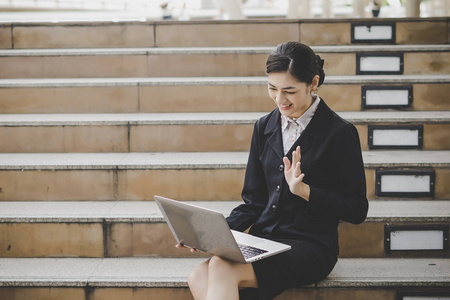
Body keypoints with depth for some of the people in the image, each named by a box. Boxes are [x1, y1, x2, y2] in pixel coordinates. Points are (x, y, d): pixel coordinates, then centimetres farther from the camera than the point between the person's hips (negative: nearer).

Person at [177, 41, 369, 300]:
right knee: (199, 277, -25)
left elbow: (357, 210, -4)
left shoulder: (340, 133, -4)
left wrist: (304, 190, -15)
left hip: (310, 247, -5)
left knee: (223, 268, -32)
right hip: (262, 241, 6)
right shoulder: (265, 127, 13)